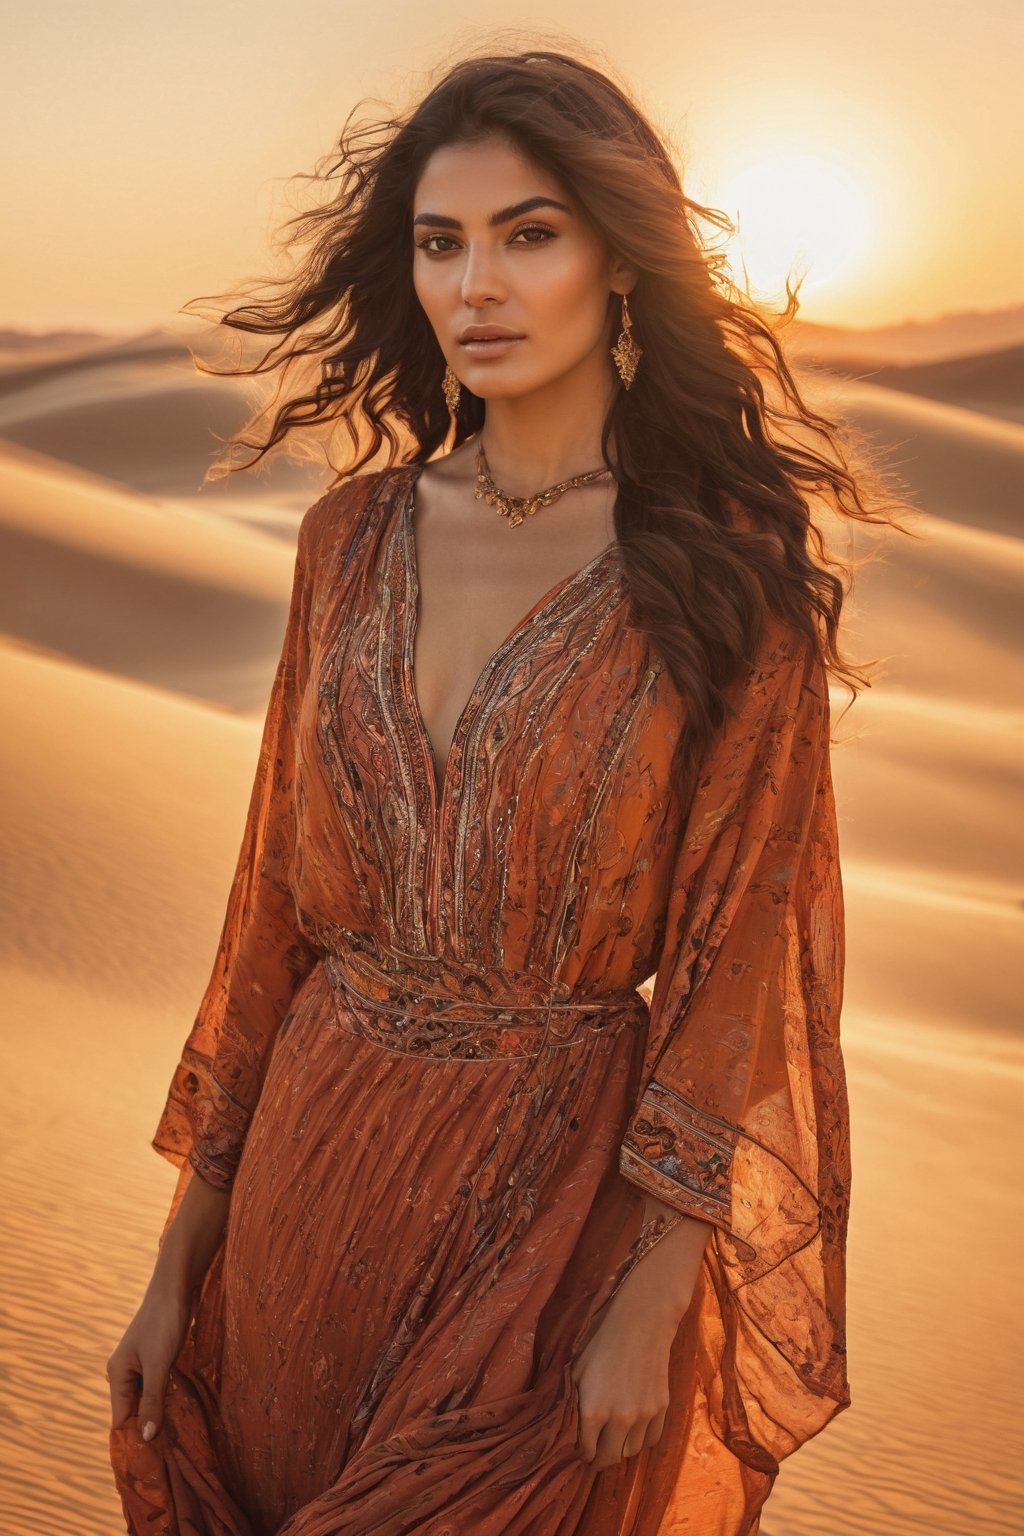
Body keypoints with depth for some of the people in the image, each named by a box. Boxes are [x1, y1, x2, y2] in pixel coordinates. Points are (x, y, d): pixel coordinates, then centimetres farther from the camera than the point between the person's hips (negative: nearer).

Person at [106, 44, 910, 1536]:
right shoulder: (357, 535, 0)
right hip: (317, 1165, 4)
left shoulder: (725, 569, -11)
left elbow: (739, 950, -11)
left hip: (570, 1181, -4)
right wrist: (181, 1257, 6)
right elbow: (278, 895, 4)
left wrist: (652, 1309, -13)